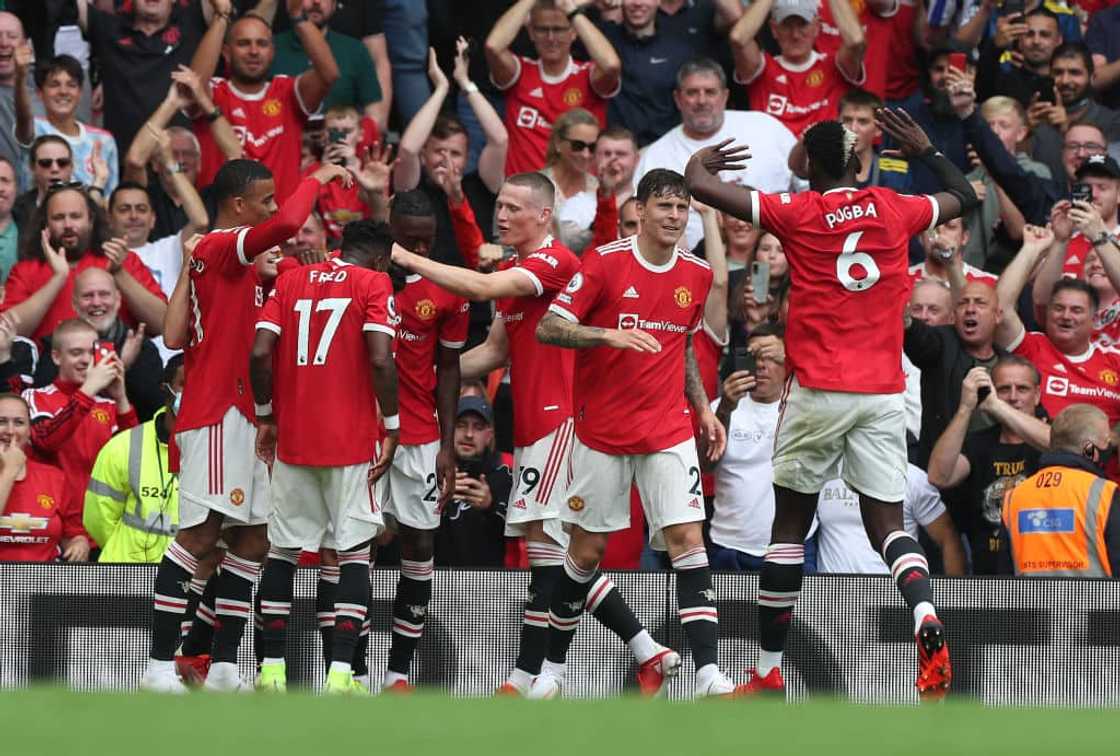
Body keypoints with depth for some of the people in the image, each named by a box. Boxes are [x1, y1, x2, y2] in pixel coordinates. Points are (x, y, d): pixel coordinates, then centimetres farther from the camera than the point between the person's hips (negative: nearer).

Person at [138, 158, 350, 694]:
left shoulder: (215, 255, 18)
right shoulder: (222, 248, -11)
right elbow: (287, 224, -29)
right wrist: (317, 178, -11)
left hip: (238, 416, 10)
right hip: (216, 414, -10)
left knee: (252, 539, 9)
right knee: (201, 533, -13)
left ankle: (224, 668, 10)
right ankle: (160, 666, -14)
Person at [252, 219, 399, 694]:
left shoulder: (291, 281, 10)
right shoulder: (373, 285, -1)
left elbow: (260, 353, 0)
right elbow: (381, 360, -13)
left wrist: (266, 417, 12)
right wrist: (391, 427, -4)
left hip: (292, 439, 4)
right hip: (351, 441, -3)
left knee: (283, 550, 12)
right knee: (355, 551, 2)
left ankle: (272, 668, 10)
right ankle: (340, 671, -8)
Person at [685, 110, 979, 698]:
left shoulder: (798, 213, -4)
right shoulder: (894, 210, 5)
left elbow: (702, 186, -1)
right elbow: (964, 196, 25)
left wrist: (701, 161, 20)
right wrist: (925, 150, 36)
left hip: (818, 393, -2)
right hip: (884, 394, 2)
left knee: (790, 525, 9)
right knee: (888, 524, 3)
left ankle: (769, 672, 12)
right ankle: (926, 618, -28)